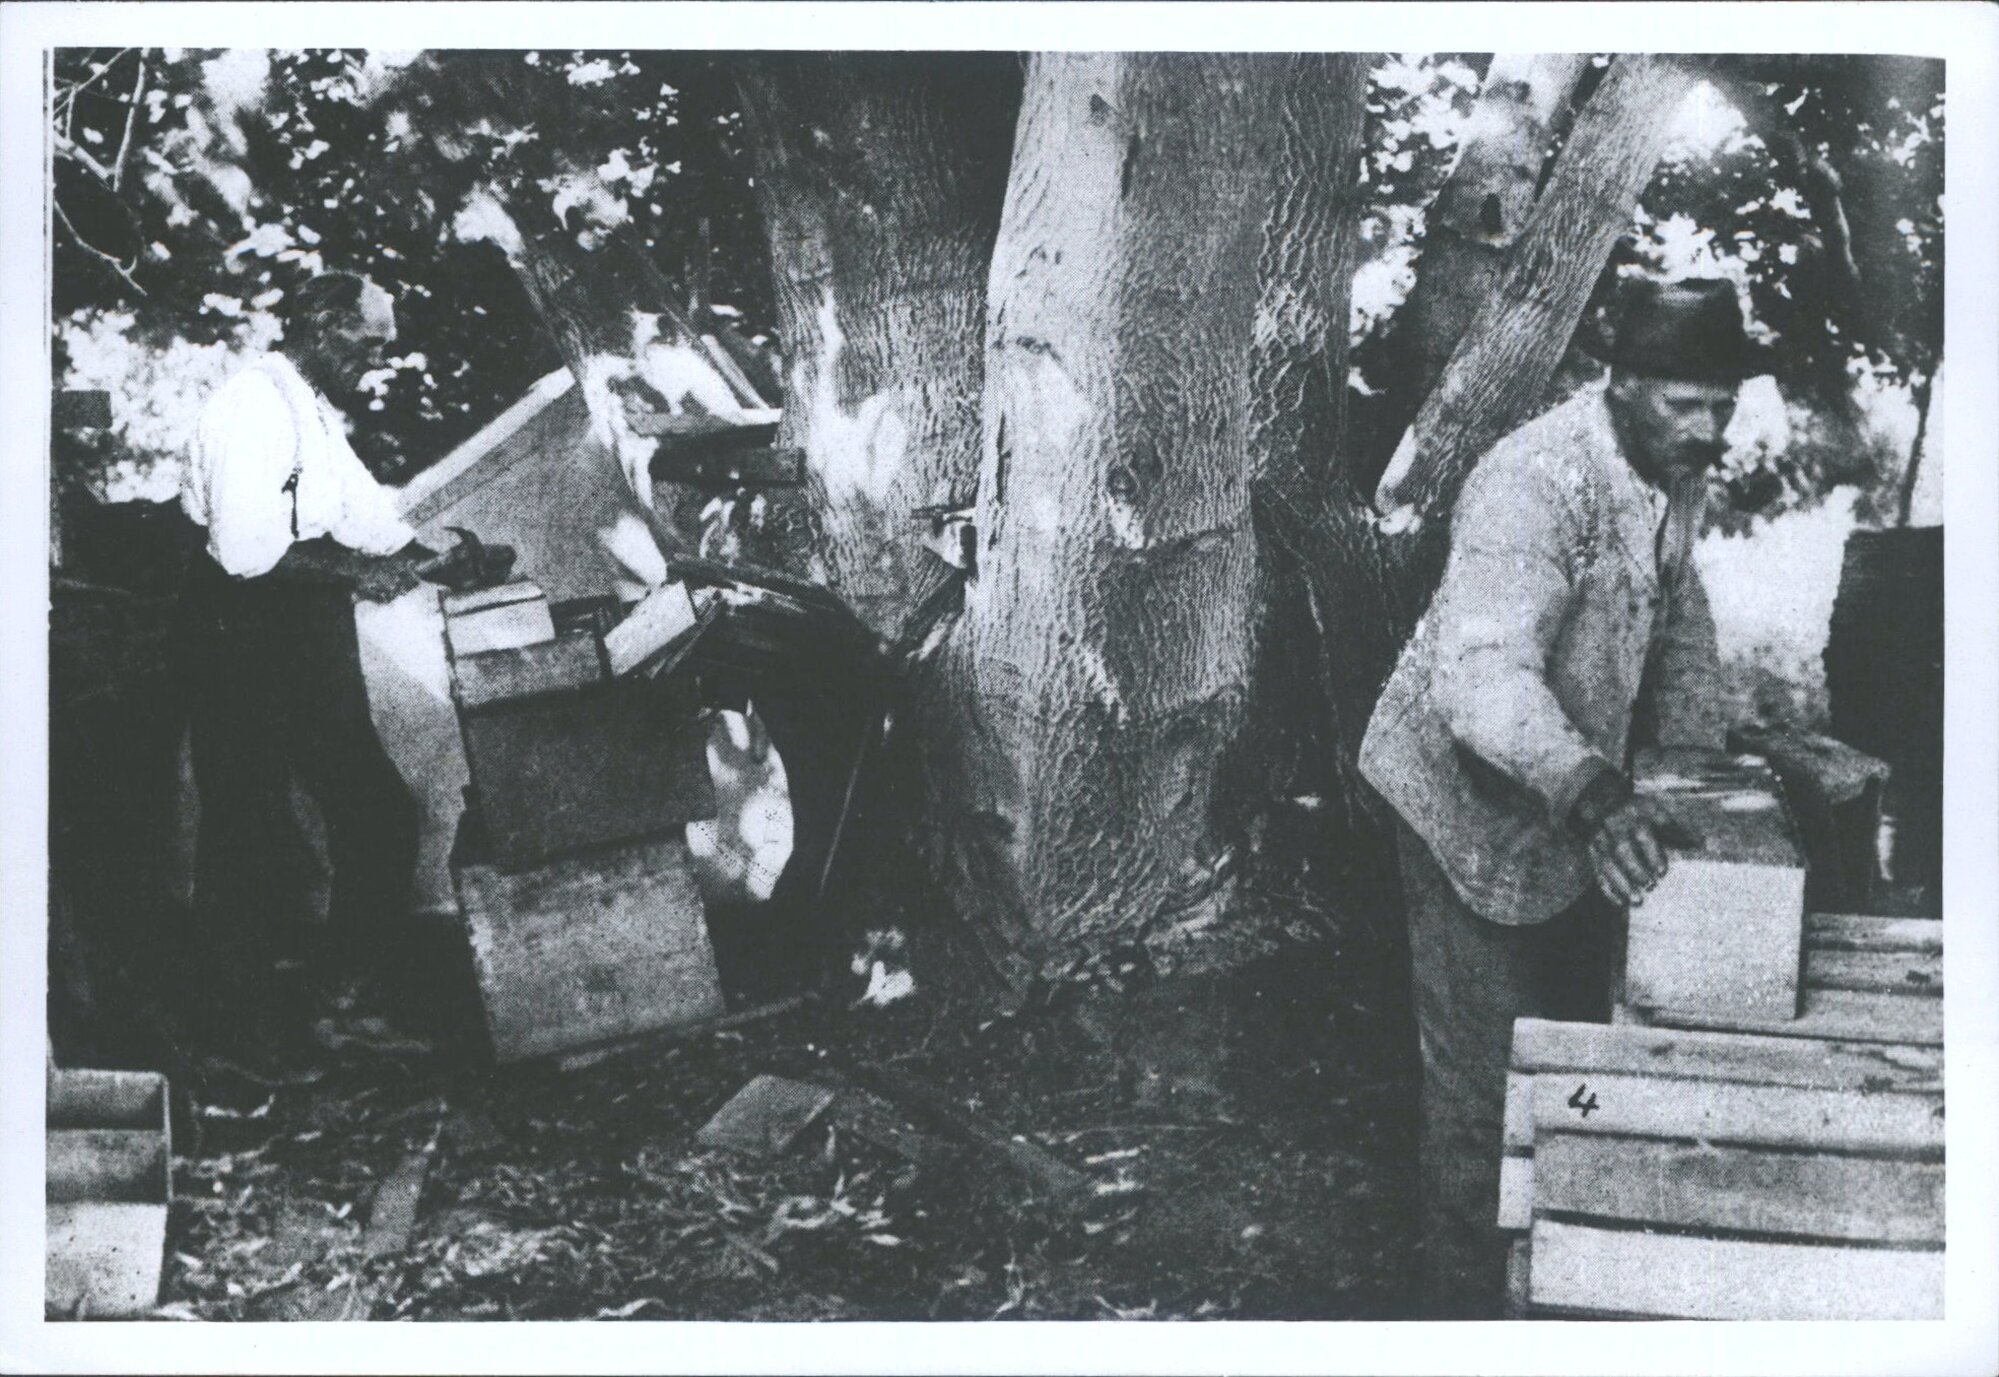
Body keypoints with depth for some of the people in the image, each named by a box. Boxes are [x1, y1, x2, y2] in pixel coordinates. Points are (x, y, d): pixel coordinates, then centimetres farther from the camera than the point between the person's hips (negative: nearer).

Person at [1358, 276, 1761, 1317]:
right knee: (1486, 1073, -3)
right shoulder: (1535, 486, -31)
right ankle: (1475, 1302, 13)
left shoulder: (1676, 470, -3)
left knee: (1582, 1029, 20)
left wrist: (1697, 761, 6)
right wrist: (1590, 793, -59)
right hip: (1468, 792, -9)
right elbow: (1482, 674, -44)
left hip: (1577, 796, 9)